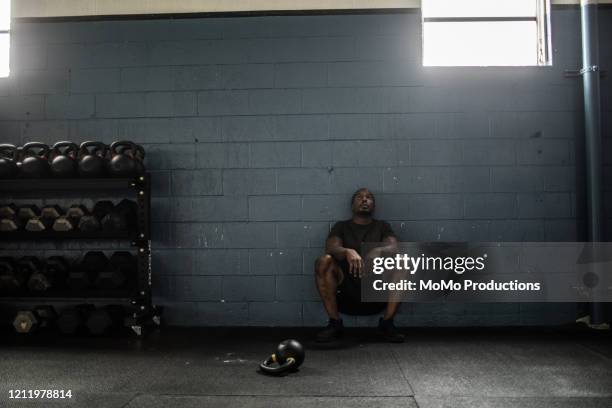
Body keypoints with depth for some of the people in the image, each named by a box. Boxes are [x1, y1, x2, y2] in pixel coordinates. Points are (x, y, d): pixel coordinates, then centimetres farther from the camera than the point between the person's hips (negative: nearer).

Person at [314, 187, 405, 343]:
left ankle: (386, 323, -12)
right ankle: (335, 323, -15)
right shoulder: (341, 226, 13)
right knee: (324, 261, -26)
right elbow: (331, 248, -8)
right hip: (345, 291, 0)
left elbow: (393, 247, -6)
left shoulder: (382, 226, 16)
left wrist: (377, 252, -30)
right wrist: (347, 252, -32)